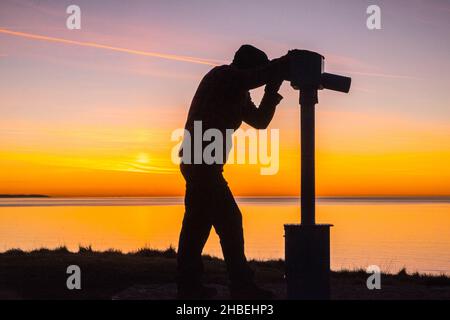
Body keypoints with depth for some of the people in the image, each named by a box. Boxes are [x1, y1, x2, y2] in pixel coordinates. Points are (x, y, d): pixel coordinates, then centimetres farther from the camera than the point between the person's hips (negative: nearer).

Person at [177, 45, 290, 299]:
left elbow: (260, 121, 16)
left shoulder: (239, 93, 18)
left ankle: (188, 285, 15)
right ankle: (242, 286, -6)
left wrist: (273, 89, 6)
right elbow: (256, 76, -24)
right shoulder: (222, 76, -9)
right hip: (202, 162, -10)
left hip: (199, 164, 10)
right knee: (229, 221, -9)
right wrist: (287, 62, -11)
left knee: (198, 223, 11)